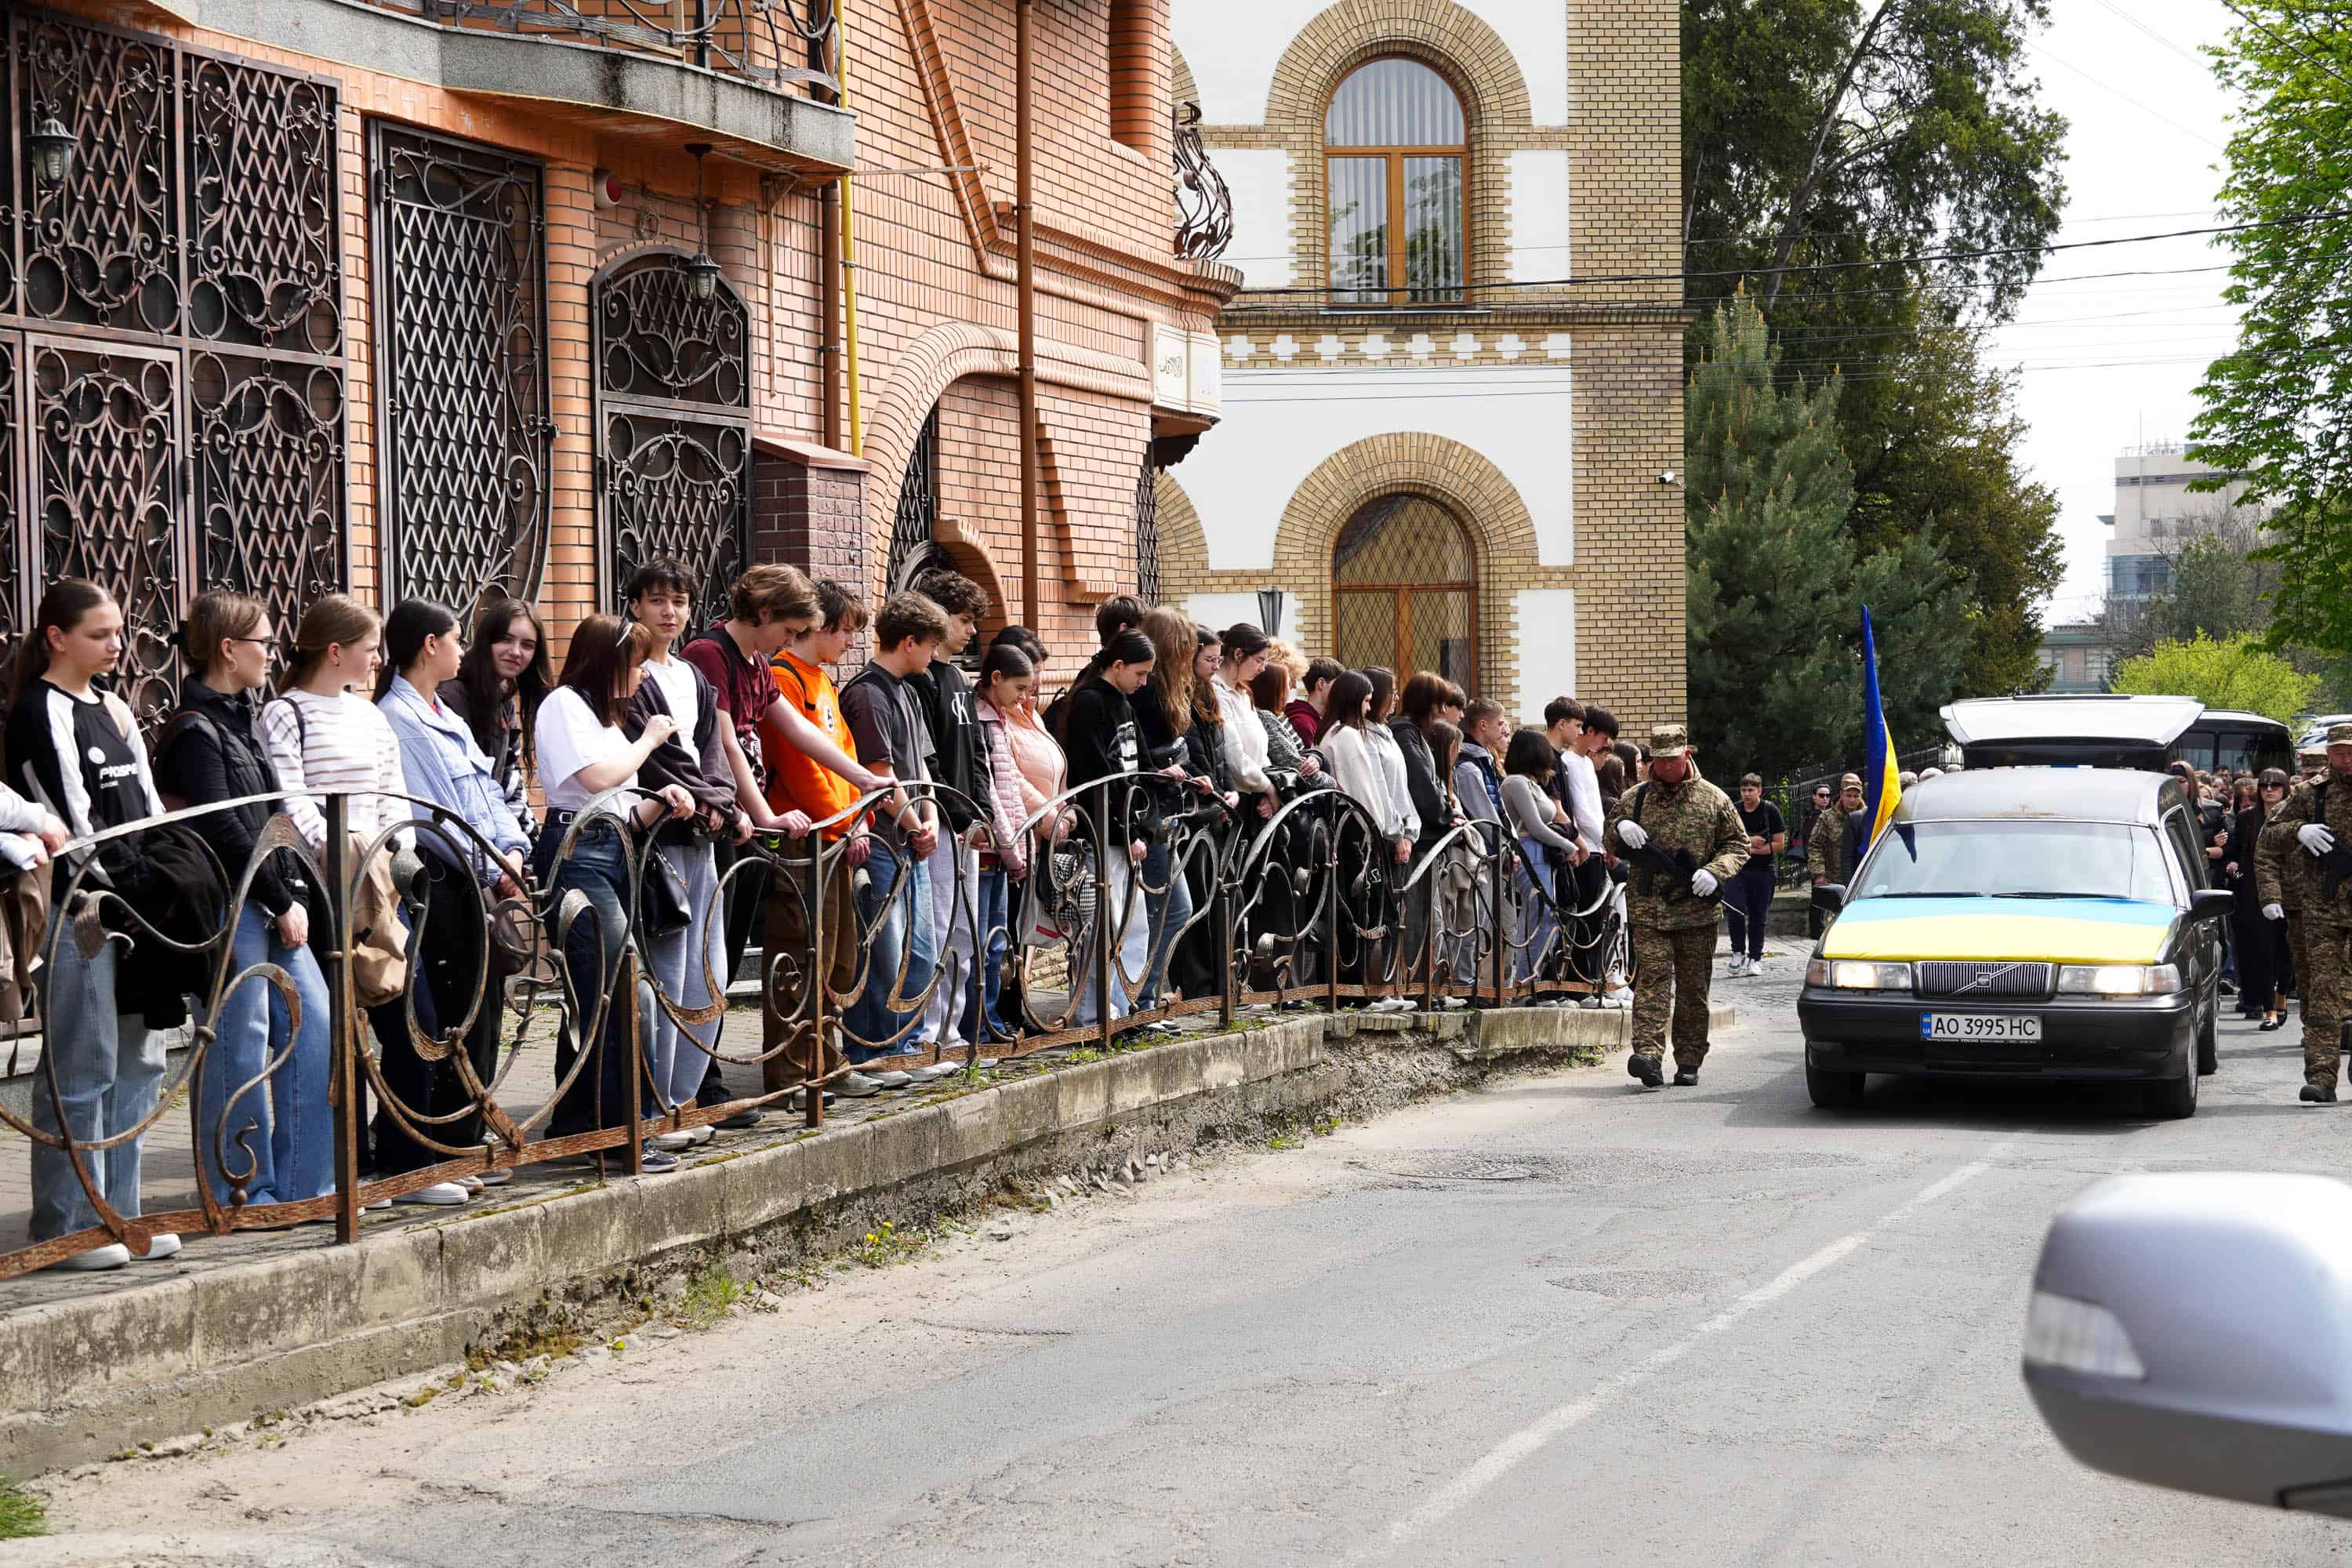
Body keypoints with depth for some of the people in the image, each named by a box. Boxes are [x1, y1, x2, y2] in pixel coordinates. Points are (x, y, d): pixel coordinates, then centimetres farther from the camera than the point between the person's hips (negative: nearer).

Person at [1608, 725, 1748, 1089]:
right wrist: (1620, 828, -6)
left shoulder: (1714, 799, 6)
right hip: (1649, 910, 0)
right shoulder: (1635, 799, 9)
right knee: (1652, 980, -13)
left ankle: (1689, 1061, 14)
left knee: (1694, 989, 6)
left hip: (1697, 910, 1)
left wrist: (1716, 872, -10)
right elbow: (1609, 844, 18)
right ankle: (1648, 1056, -24)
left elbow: (1738, 844, 9)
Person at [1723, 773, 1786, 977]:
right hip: (1737, 869, 1)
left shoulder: (1770, 811, -1)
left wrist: (1752, 849, -10)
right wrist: (1748, 842, -9)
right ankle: (1738, 952, 2)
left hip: (1762, 870, -1)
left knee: (1758, 916, 4)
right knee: (1734, 910, -14)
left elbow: (1779, 844, -3)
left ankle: (1755, 958, 13)